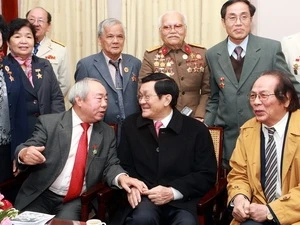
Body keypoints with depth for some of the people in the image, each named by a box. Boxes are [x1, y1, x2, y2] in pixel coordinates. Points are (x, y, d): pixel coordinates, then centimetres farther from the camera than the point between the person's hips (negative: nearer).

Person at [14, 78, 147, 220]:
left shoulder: (107, 133, 6)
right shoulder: (49, 122, -2)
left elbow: (110, 165, 5)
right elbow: (26, 150, -5)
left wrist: (121, 177, -18)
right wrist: (25, 154, -30)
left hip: (77, 201, 1)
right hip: (40, 196, 0)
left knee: (67, 220, -25)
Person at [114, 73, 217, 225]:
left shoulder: (196, 130, 1)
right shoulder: (131, 124, 9)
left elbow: (207, 174, 0)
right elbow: (123, 164, 13)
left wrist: (173, 192, -13)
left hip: (181, 201, -1)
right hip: (144, 197, 1)